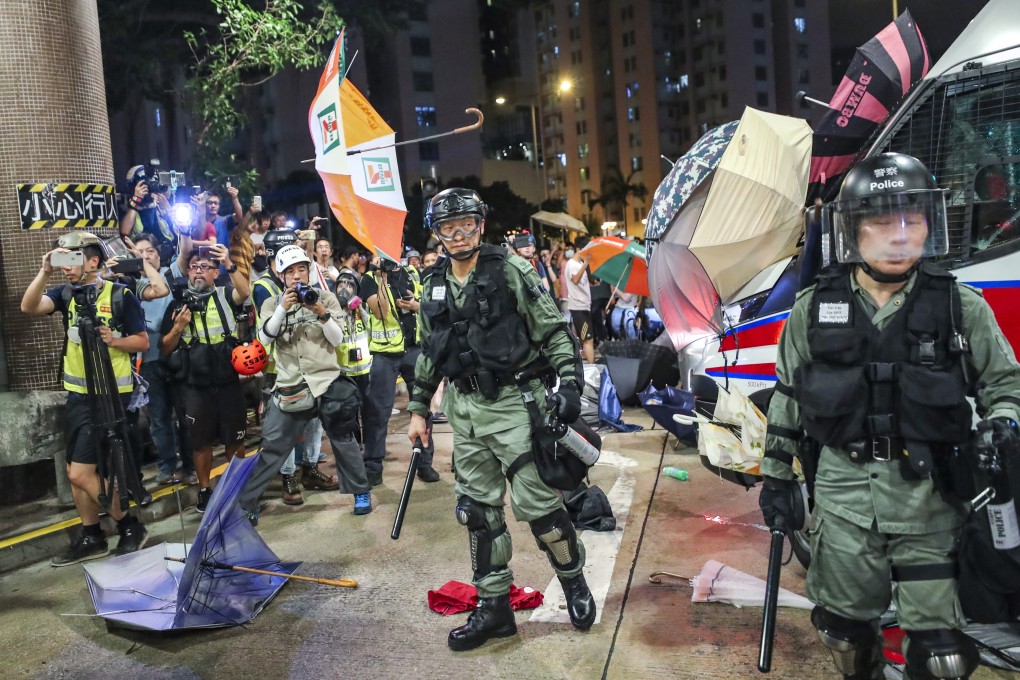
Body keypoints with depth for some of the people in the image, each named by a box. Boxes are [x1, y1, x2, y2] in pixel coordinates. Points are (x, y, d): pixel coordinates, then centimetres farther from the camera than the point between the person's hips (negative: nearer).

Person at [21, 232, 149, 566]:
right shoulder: (66, 294, 6)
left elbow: (143, 341, -4)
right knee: (77, 471, 12)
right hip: (78, 394, 7)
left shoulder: (120, 295, -8)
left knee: (80, 473, -8)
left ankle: (131, 527, 8)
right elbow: (29, 306, -12)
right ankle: (91, 538, 27)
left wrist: (114, 340, -21)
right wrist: (45, 271, -23)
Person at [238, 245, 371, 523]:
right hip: (289, 387, 0)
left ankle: (361, 492, 25)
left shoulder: (326, 298, 3)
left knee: (343, 440, 8)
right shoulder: (273, 304, 5)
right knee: (271, 448, 0)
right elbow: (264, 339, -9)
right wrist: (283, 308, -19)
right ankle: (246, 502, 11)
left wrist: (322, 313, -20)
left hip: (327, 382, 0)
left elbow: (337, 339, -4)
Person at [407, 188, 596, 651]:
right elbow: (428, 352, 18)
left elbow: (553, 331, -7)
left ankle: (574, 581, 25)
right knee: (477, 509, 9)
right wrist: (418, 410, 18)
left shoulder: (510, 271, -6)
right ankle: (494, 607, 23)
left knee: (537, 502, -3)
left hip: (513, 403, -5)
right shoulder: (434, 286, 10)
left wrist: (570, 382, -17)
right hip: (464, 409, 6)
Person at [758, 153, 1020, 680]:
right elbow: (787, 396, 7)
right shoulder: (813, 309, 0)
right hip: (843, 490, 1)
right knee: (845, 627, 15)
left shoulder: (961, 308, -1)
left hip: (930, 492, 0)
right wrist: (776, 476, 8)